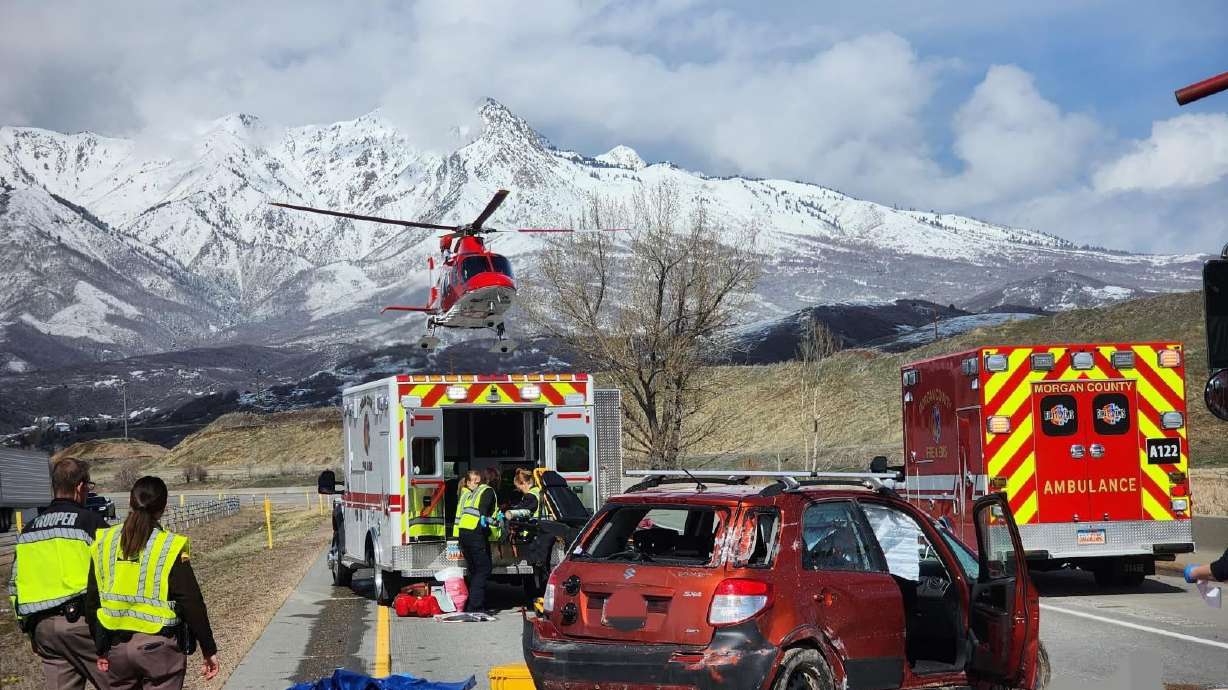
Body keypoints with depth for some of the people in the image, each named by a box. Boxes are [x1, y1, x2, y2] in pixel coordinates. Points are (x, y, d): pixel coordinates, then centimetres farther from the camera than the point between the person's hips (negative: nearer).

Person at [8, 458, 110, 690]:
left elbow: (15, 583, 16)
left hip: (42, 627, 6)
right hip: (80, 619, -6)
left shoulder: (29, 530, 15)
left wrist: (31, 630, 22)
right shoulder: (90, 521, -4)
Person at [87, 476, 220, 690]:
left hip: (117, 645, 4)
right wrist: (209, 650, -2)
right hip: (159, 646, -4)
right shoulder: (171, 548, -12)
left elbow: (92, 600, 8)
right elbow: (192, 605, -11)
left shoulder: (104, 542, 2)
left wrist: (101, 648, 17)